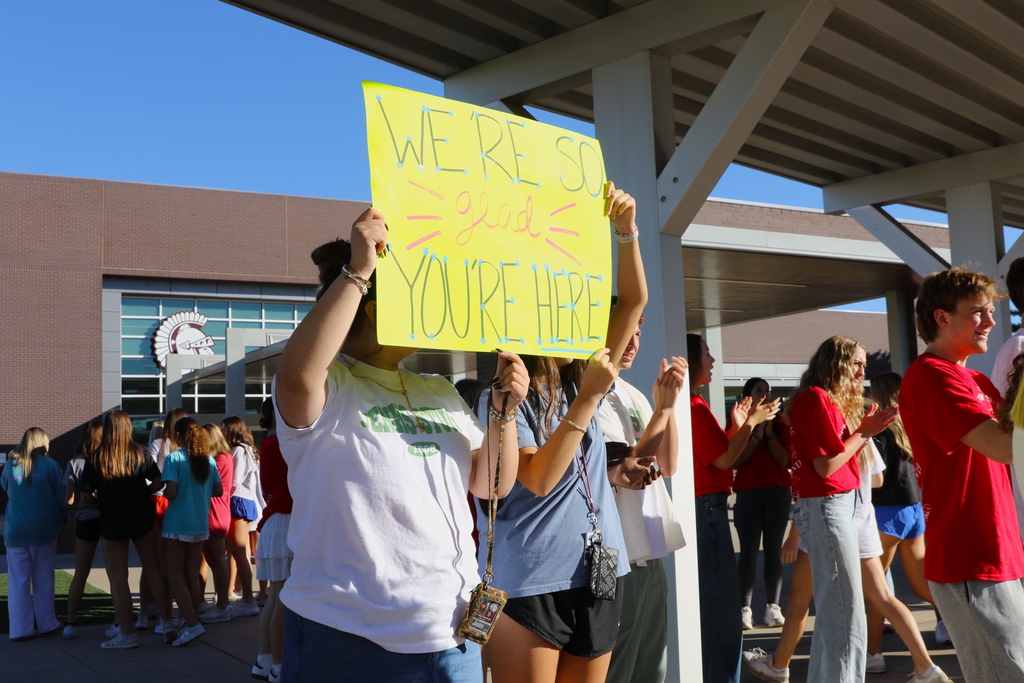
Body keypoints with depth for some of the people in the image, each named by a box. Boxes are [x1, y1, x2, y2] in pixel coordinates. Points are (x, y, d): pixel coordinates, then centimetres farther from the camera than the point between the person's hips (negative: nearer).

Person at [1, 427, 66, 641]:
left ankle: (21, 628, 5)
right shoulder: (49, 465, -5)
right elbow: (61, 498, -3)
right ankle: (46, 624, 15)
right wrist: (62, 522, 7)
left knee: (18, 581, 6)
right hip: (44, 531, -1)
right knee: (43, 579, 10)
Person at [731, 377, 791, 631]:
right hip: (748, 493, -2)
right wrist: (756, 434, -11)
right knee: (748, 551, -8)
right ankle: (744, 608, -9)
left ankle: (773, 607, 3)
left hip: (778, 493, 2)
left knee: (774, 550, 1)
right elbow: (735, 460, -4)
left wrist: (770, 433, -9)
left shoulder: (779, 425, 12)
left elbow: (784, 459, 1)